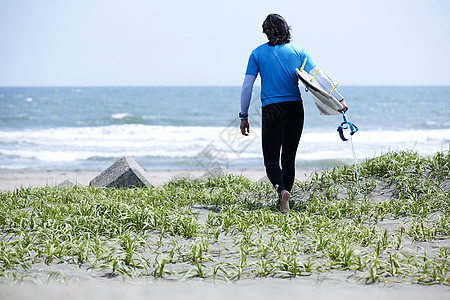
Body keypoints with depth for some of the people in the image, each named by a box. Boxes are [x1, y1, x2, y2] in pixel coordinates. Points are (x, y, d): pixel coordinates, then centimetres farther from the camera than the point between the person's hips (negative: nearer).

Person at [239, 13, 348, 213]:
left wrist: (244, 116, 7)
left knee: (271, 158, 1)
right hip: (295, 109, 2)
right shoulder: (298, 52, 5)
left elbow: (247, 87, 1)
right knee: (289, 158, 14)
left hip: (271, 111, -2)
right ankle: (284, 202, 18)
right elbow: (319, 76, -3)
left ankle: (281, 190, -28)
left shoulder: (258, 54, 2)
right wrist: (339, 99, -2)